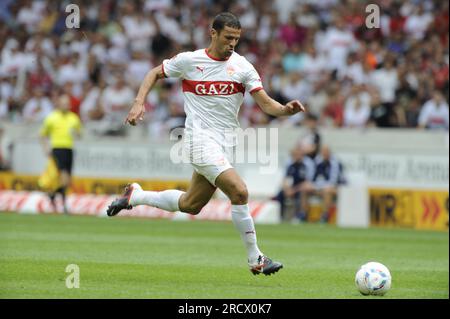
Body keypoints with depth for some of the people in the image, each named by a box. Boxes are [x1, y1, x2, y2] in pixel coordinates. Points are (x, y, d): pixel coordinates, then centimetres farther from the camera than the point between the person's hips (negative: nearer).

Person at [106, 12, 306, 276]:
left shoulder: (242, 67, -1)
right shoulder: (188, 61, -4)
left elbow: (266, 104, -7)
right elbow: (155, 74, 12)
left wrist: (285, 109, -28)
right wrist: (139, 103, -1)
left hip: (223, 143, 5)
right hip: (200, 139, -5)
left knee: (190, 205, 17)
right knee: (239, 192, -20)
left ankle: (135, 196, 40)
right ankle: (255, 259, -10)